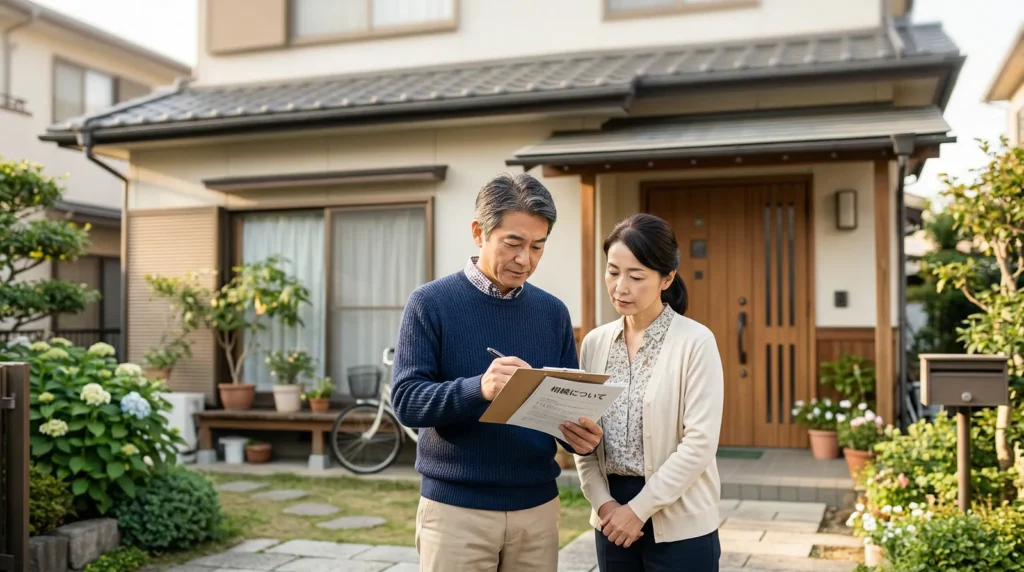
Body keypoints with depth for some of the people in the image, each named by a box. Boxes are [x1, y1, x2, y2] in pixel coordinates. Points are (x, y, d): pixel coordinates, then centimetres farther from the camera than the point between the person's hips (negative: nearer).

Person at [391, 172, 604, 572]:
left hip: (537, 507, 4)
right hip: (455, 509, -3)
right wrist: (477, 389, -30)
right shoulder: (430, 303, -6)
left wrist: (582, 435, -14)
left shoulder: (553, 312, 6)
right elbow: (406, 400, -12)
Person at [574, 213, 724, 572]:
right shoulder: (595, 343, 4)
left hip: (679, 523, -4)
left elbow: (700, 442, -15)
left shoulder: (695, 342, -10)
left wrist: (639, 508, -14)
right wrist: (602, 502, -7)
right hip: (613, 521, 4)